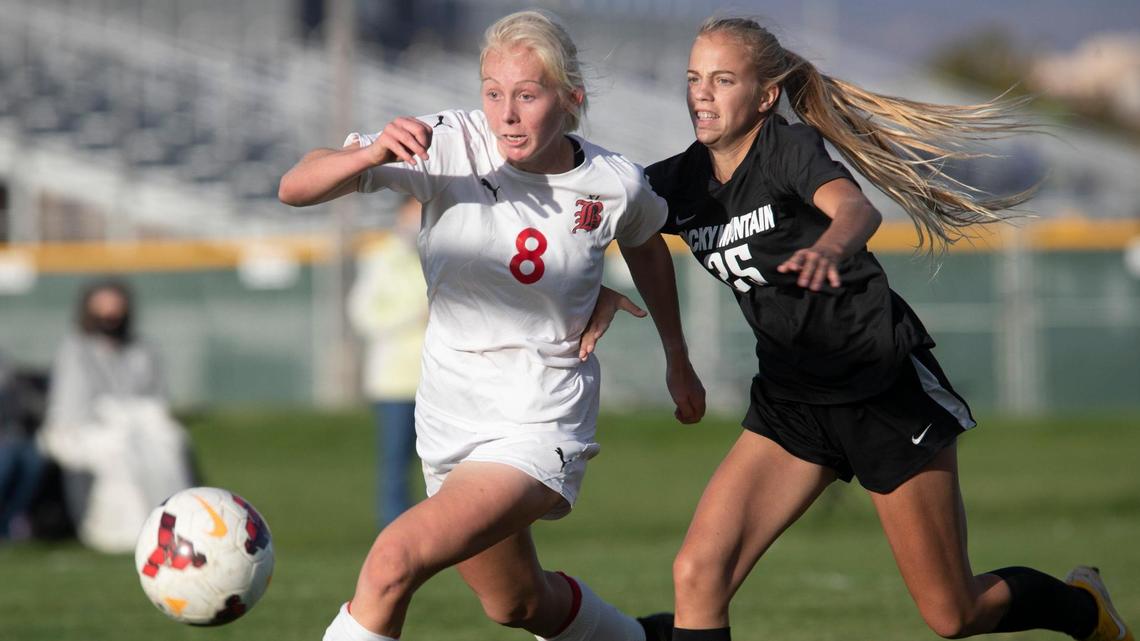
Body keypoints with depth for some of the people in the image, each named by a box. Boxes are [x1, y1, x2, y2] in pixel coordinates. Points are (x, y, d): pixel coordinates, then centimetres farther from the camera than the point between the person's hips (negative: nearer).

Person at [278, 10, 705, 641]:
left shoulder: (614, 185, -10)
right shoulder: (448, 145, -13)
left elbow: (645, 244, 16)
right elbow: (295, 187, -18)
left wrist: (678, 360, 24)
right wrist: (374, 155, -37)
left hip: (540, 425, -4)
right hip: (449, 417, 4)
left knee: (394, 560, -25)